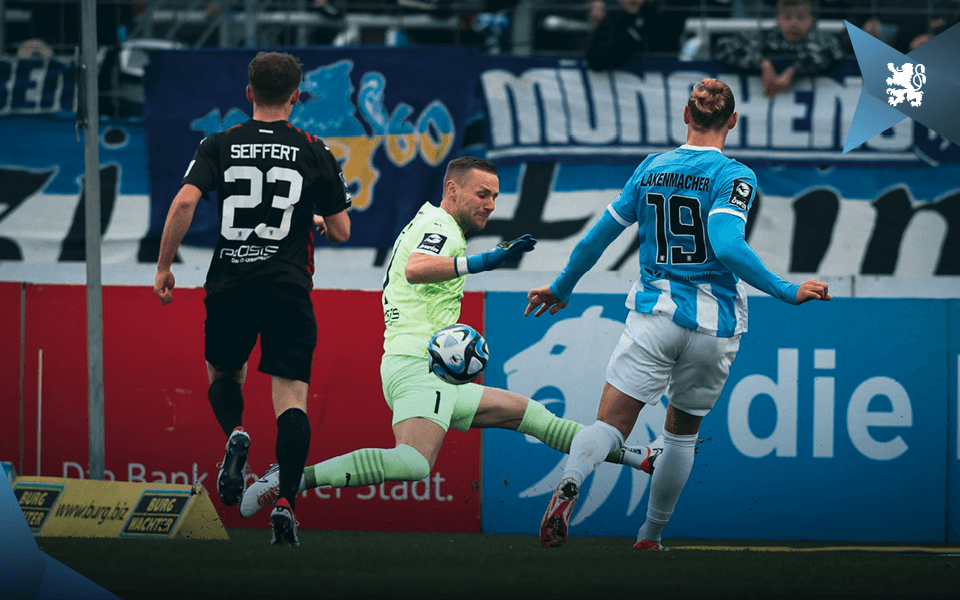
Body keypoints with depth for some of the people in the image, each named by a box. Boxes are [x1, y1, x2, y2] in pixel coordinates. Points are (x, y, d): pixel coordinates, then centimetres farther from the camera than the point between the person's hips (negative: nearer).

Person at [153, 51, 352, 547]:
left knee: (223, 374, 25)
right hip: (288, 288, -1)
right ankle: (286, 503, -17)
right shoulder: (314, 152, 3)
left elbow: (185, 202, -10)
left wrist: (163, 267, -2)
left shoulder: (219, 146, 3)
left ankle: (235, 433, -6)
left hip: (229, 284, 1)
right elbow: (341, 231, 5)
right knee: (291, 397, -1)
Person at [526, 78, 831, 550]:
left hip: (654, 315, 1)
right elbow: (726, 247, -21)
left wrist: (561, 289, 25)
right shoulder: (734, 176, -6)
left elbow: (598, 236, 12)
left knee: (610, 424, -8)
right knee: (682, 431, 19)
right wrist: (787, 292, -16)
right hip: (712, 325, -1)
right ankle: (650, 537, 27)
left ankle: (570, 485, -39)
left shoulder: (651, 169, 8)